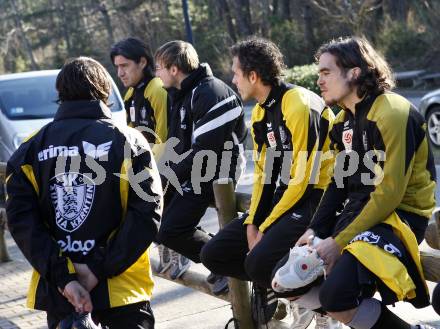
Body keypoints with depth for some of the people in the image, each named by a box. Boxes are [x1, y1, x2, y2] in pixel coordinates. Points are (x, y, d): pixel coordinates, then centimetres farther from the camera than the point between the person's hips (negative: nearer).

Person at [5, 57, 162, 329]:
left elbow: (21, 219, -8)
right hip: (120, 286, -2)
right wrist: (100, 269, -13)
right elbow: (146, 212, -14)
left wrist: (62, 277, -11)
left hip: (57, 288, 2)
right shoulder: (129, 141, -5)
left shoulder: (32, 149, 1)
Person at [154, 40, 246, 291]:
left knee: (169, 231, -16)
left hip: (212, 174, -10)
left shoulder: (209, 94, -20)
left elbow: (206, 150, -25)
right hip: (187, 170, 10)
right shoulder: (183, 93, 13)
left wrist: (172, 174, -16)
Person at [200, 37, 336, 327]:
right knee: (215, 255, -1)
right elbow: (264, 173, 11)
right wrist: (252, 223, -2)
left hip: (313, 197, -9)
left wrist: (266, 228, -14)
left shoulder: (299, 105, -19)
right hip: (280, 196, 9)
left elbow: (302, 178, -20)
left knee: (259, 263, -28)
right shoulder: (260, 113, 10)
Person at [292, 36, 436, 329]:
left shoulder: (391, 114, -17)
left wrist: (340, 242, -19)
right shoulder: (345, 120, 12)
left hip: (400, 215, -9)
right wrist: (315, 230, 3)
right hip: (358, 210, 9)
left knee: (334, 296, -28)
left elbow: (389, 193, -21)